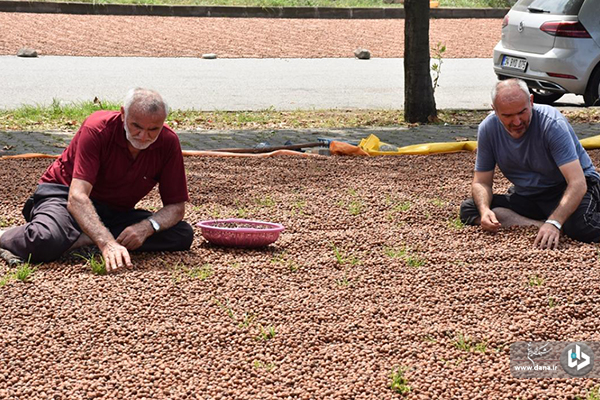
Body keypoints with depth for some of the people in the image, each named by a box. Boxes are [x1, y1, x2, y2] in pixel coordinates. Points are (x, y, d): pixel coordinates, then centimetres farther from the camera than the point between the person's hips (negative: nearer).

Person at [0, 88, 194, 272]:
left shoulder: (168, 142, -12)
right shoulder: (97, 129, -24)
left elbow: (176, 206, -6)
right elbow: (77, 197, -34)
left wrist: (146, 227, -29)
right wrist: (107, 243, -49)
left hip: (114, 213, 5)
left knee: (183, 235, -19)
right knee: (46, 241, -40)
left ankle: (81, 240, -22)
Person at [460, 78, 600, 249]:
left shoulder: (552, 124, -25)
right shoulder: (487, 129, -11)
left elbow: (577, 183, -31)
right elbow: (481, 182, -2)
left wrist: (554, 223, -45)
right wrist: (484, 210, -25)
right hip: (527, 197, 6)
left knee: (584, 227, -40)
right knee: (468, 209, -18)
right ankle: (539, 225, -24)